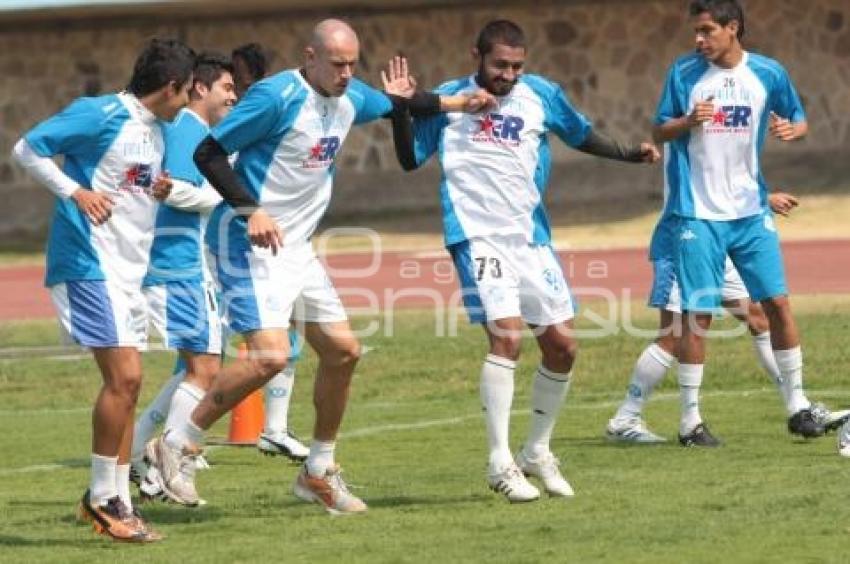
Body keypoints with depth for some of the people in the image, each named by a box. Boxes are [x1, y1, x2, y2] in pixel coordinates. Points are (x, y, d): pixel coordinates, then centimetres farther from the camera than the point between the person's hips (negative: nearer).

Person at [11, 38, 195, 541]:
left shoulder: (156, 132, 15)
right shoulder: (100, 116, -11)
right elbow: (28, 149, -11)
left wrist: (162, 192, 9)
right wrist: (76, 192, -18)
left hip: (129, 271, 9)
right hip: (91, 264, -9)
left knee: (127, 385, 9)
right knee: (124, 377, -14)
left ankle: (117, 500, 15)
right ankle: (102, 496, -5)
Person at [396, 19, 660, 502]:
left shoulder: (541, 95, 5)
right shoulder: (448, 100, 0)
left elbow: (582, 135, 21)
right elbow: (410, 160, 7)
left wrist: (629, 154, 8)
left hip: (531, 239, 4)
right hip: (477, 238, -4)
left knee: (562, 344, 4)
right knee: (507, 335, -22)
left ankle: (538, 452, 23)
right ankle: (500, 463, -17)